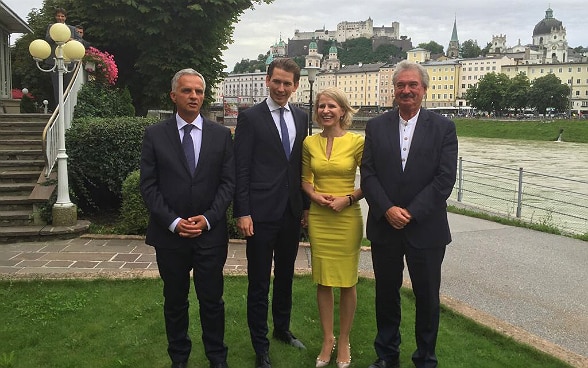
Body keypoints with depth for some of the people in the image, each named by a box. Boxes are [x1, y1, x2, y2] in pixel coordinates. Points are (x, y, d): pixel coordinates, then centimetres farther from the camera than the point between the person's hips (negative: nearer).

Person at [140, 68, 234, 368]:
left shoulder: (221, 135, 3)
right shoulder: (155, 135, 0)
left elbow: (228, 182, 0)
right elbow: (148, 185, -2)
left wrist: (207, 219, -11)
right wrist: (174, 222, -12)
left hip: (211, 233, 0)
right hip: (169, 234, 0)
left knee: (212, 300, 9)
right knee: (175, 301, 14)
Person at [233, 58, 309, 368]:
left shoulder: (301, 117, 9)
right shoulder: (250, 117, -6)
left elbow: (301, 164, 11)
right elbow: (241, 169, -9)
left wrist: (305, 205, 9)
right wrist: (242, 212, -14)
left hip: (292, 212, 5)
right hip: (261, 213, -5)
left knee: (285, 276, 19)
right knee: (259, 283, 5)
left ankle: (282, 328, 39)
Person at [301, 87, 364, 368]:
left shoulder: (357, 141, -6)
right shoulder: (309, 143, 4)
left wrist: (347, 199, -14)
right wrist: (315, 195, -6)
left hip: (347, 217, -2)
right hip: (318, 217, 3)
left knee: (347, 282, 7)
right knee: (322, 281, 10)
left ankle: (344, 341, 24)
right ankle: (327, 339, 26)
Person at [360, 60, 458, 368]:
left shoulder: (443, 128, -1)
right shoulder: (376, 127, 4)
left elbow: (445, 178, -9)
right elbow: (367, 174, -1)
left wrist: (411, 212, -15)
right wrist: (387, 209, -14)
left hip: (426, 228, -1)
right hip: (384, 226, 2)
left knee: (427, 298, 10)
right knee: (386, 294, 13)